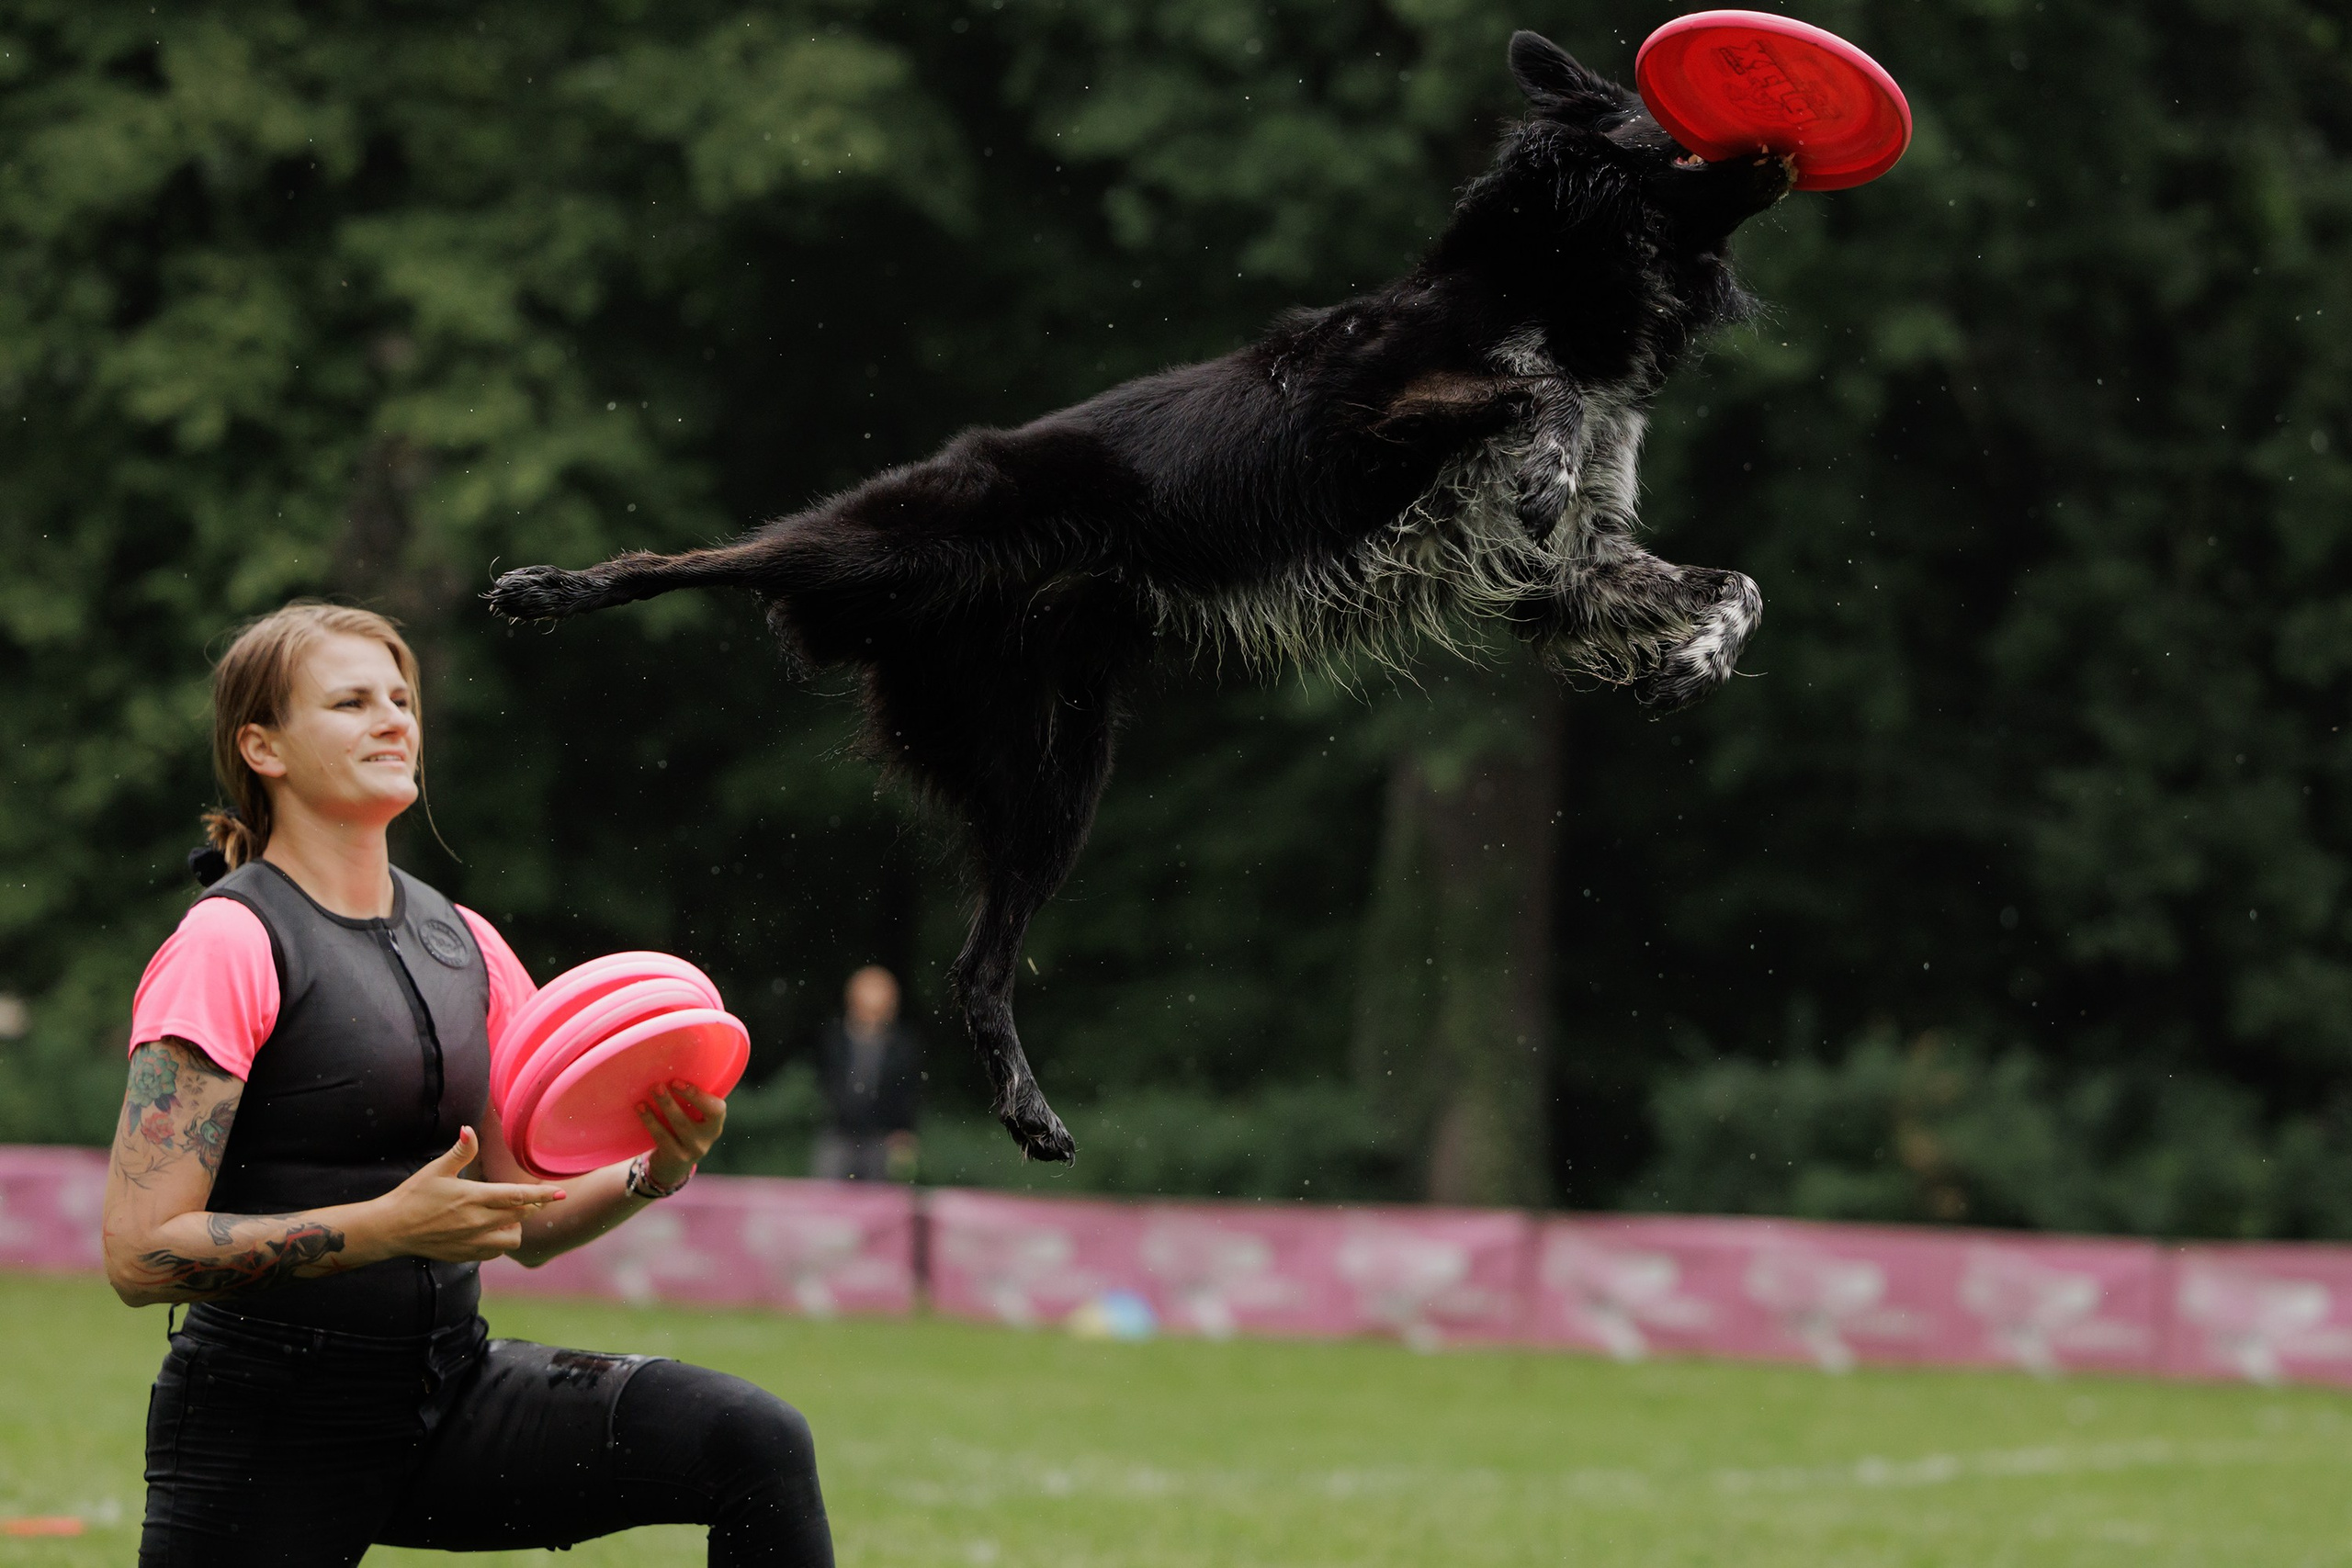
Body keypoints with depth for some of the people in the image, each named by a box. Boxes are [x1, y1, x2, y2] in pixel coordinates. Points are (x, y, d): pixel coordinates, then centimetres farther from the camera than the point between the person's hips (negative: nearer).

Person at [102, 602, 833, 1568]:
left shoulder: (464, 945, 10)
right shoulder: (230, 947, -11)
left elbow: (527, 1221, 15)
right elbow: (140, 1251, -18)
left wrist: (652, 1174, -6)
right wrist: (392, 1225, -24)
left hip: (453, 1394, 6)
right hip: (267, 1439, -6)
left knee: (757, 1443, -14)